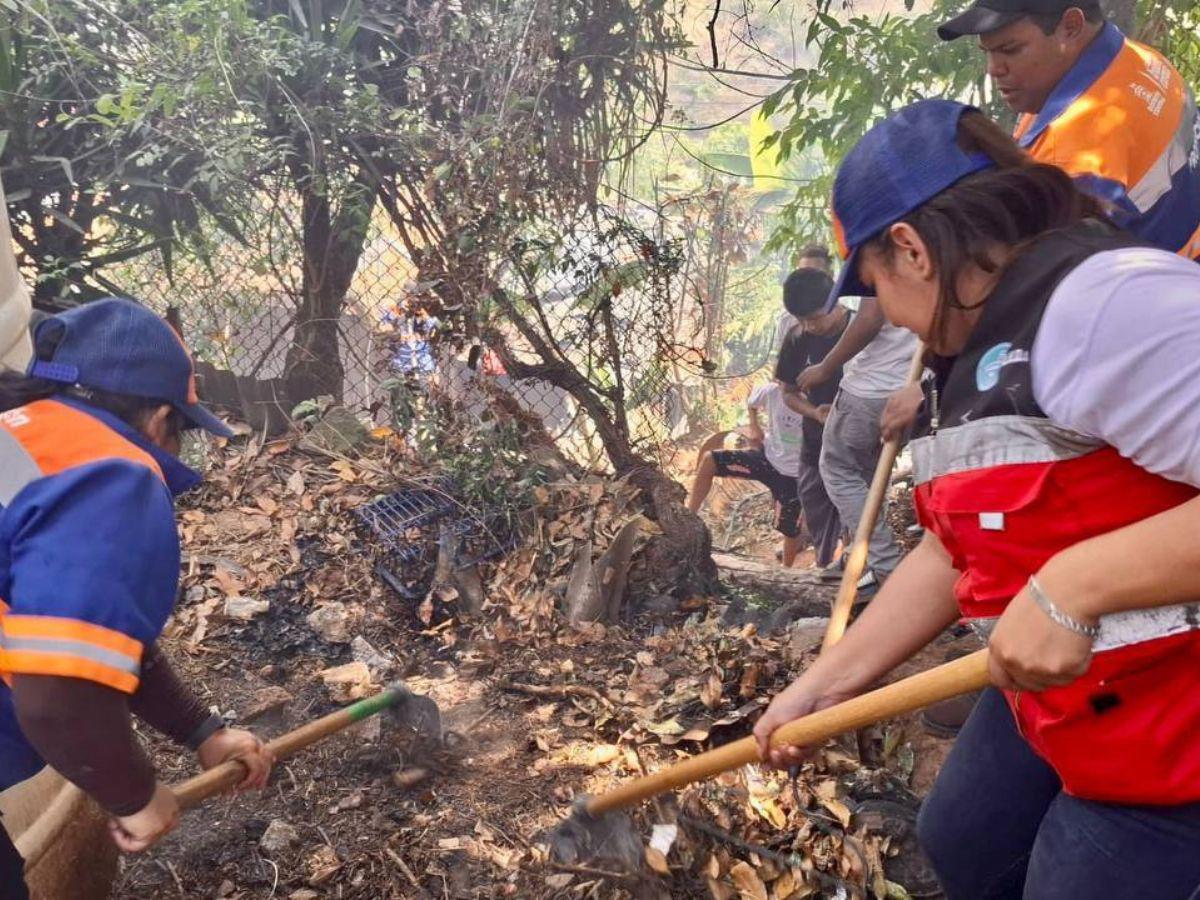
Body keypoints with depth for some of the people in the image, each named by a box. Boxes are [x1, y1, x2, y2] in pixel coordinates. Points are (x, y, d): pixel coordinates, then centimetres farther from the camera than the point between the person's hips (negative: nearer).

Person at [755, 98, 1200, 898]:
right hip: (1056, 696, 10)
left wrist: (1072, 584, -34)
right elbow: (950, 554, 10)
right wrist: (822, 686, 10)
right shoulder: (987, 353, 8)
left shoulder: (1109, 301, -24)